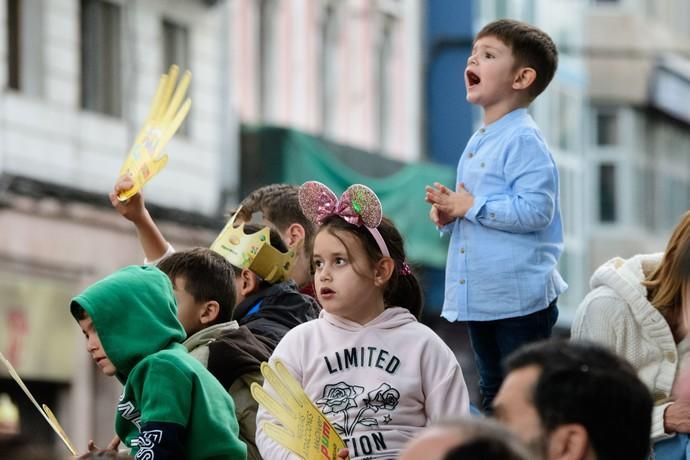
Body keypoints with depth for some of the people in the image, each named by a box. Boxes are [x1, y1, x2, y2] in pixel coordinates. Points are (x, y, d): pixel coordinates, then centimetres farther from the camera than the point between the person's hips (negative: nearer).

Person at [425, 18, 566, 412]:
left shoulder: (523, 140, -15)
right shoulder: (479, 142, 16)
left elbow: (535, 210, -25)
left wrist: (473, 206, -19)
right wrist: (448, 212, 6)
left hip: (520, 296, -10)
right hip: (479, 296, 10)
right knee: (492, 392, 18)